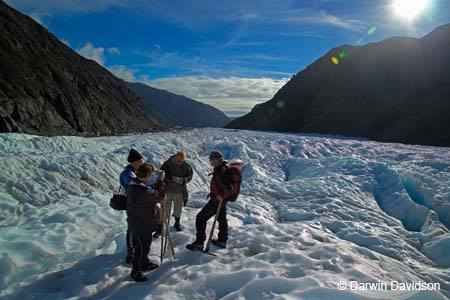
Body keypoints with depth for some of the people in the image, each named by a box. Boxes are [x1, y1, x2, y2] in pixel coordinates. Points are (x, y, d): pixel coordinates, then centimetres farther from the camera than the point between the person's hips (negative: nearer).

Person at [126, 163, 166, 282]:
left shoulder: (132, 185, -4)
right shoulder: (143, 191, -34)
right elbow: (160, 195, -19)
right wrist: (160, 181, -10)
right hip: (141, 226, -9)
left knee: (145, 245, 27)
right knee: (141, 248, 10)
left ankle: (145, 263, 46)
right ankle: (135, 271, 28)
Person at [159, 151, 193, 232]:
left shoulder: (186, 165, -8)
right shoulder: (167, 164, -14)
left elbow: (190, 175, 0)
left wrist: (184, 180, -20)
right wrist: (171, 178, -27)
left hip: (180, 190, 2)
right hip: (168, 189, -2)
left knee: (178, 207, 17)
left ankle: (177, 223, 38)